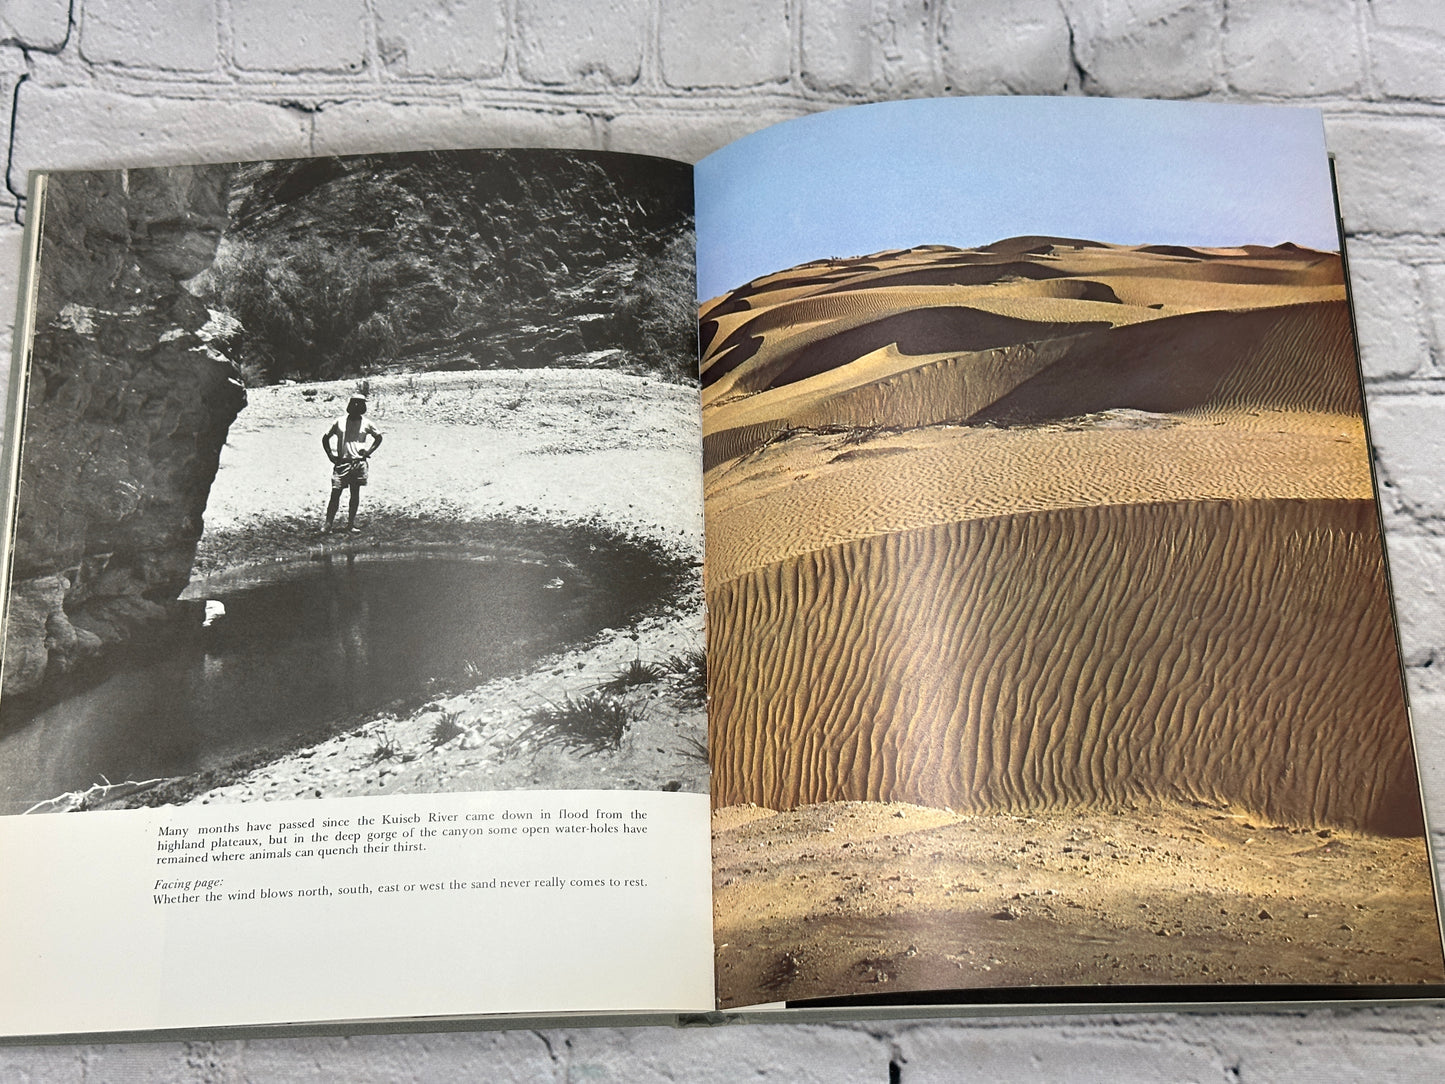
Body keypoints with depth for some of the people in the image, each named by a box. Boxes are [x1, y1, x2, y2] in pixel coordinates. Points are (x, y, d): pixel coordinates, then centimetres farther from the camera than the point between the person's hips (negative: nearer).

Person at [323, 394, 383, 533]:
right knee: (335, 493, -6)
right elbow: (325, 438, 11)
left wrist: (369, 451, 6)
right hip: (341, 463, -1)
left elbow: (378, 437, 19)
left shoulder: (366, 424, 4)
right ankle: (329, 524, -2)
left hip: (358, 463, 1)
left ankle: (351, 523, 15)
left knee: (355, 494, 6)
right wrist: (330, 455, 1)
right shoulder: (339, 422, 2)